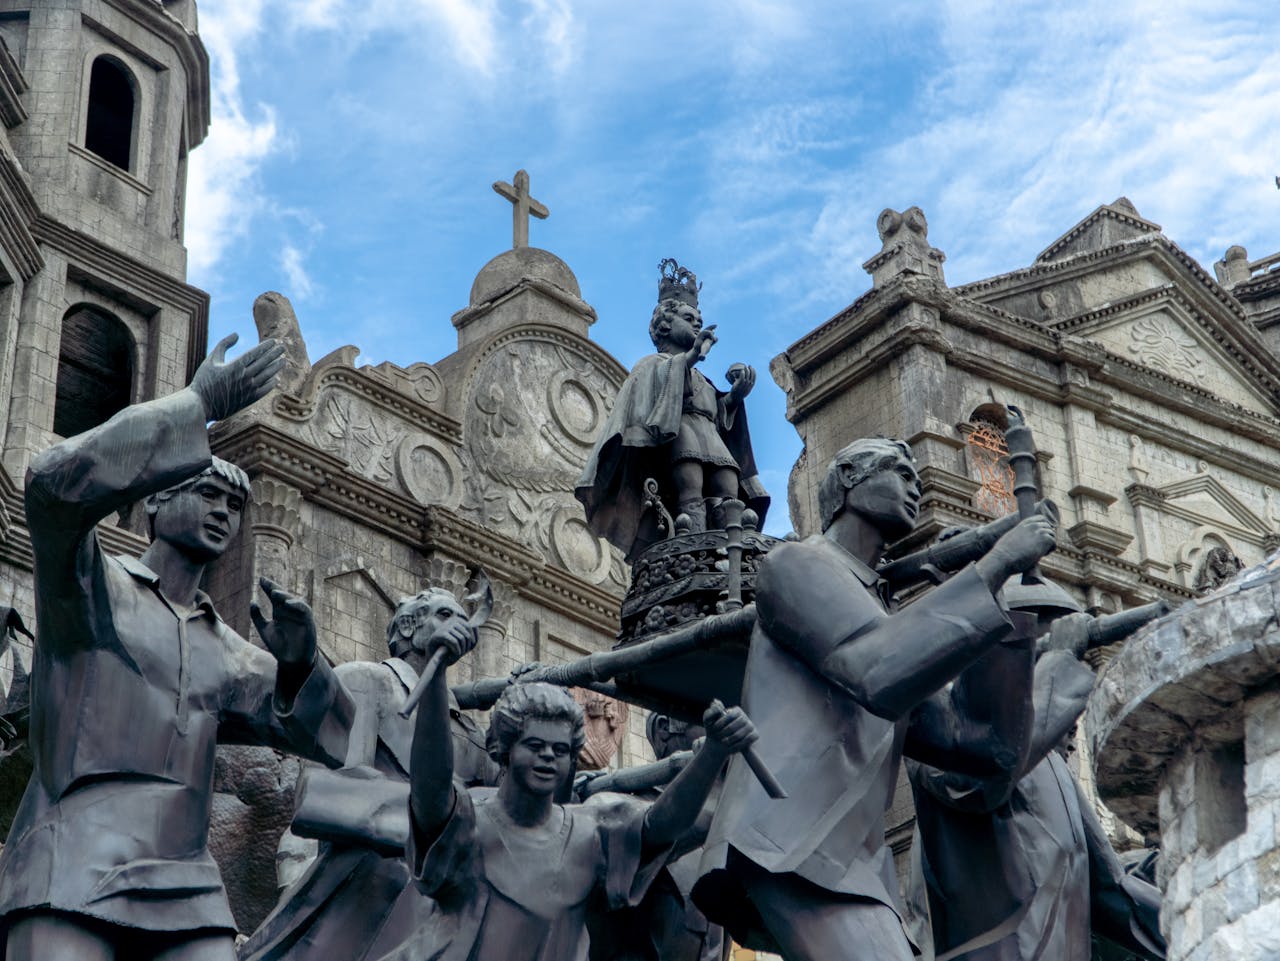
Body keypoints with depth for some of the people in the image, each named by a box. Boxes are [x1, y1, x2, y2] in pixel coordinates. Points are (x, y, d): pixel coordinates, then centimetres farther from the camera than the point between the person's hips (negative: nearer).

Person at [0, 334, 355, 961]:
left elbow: (326, 737, 23)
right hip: (69, 884, -5)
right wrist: (198, 405, -8)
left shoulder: (228, 654, 26)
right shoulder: (91, 587, 10)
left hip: (187, 898, 6)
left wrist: (299, 663, 2)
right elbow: (57, 484, -12)